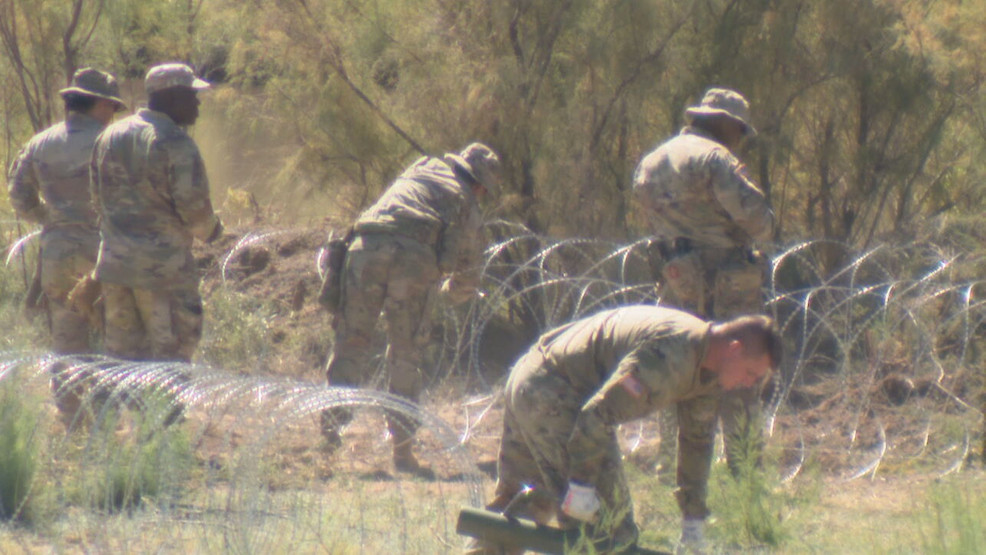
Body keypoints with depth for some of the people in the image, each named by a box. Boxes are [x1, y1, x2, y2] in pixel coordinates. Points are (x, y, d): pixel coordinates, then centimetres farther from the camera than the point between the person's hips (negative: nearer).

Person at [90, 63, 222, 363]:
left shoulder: (110, 135, 10)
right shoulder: (176, 144, -13)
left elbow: (98, 201, 16)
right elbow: (194, 207, -14)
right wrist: (212, 230, 6)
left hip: (113, 261, 7)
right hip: (163, 266, -7)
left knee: (122, 352, 11)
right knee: (173, 350, -1)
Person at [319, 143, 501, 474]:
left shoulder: (420, 170, 32)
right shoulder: (467, 202, 24)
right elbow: (468, 272, 28)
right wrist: (452, 291, 49)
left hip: (367, 246, 2)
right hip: (415, 256, -2)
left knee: (350, 338, 9)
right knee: (406, 355, 7)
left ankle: (333, 417, -10)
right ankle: (402, 449, 7)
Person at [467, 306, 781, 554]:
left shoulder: (706, 371, 7)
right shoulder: (670, 356, -27)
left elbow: (697, 440, 19)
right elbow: (600, 413, -29)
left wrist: (693, 517, 23)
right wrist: (582, 484, -22)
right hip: (554, 394, -11)